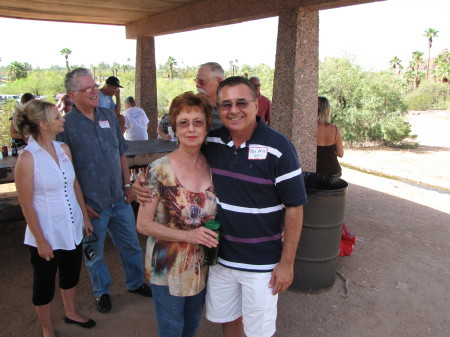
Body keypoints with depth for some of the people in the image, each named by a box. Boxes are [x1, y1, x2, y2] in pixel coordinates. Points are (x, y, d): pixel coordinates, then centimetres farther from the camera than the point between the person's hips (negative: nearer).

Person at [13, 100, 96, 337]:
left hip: (72, 228, 6)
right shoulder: (27, 158, -18)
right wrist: (40, 241, -13)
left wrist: (85, 217, 11)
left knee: (71, 273, 24)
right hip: (47, 234, -6)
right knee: (45, 283, 15)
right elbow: (26, 205, -15)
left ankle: (71, 313, 49)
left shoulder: (64, 148, -1)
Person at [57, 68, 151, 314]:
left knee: (131, 244, 17)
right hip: (92, 204, -4)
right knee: (94, 252, 14)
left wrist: (127, 184, 7)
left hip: (120, 199, 5)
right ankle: (101, 292, 37)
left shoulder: (109, 116, 3)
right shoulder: (66, 125, -12)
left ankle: (135, 283, 39)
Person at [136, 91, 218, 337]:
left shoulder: (213, 167, -5)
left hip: (202, 267, 4)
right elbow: (143, 224, -15)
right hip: (168, 268, -4)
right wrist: (188, 235, -23)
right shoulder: (159, 170, -18)